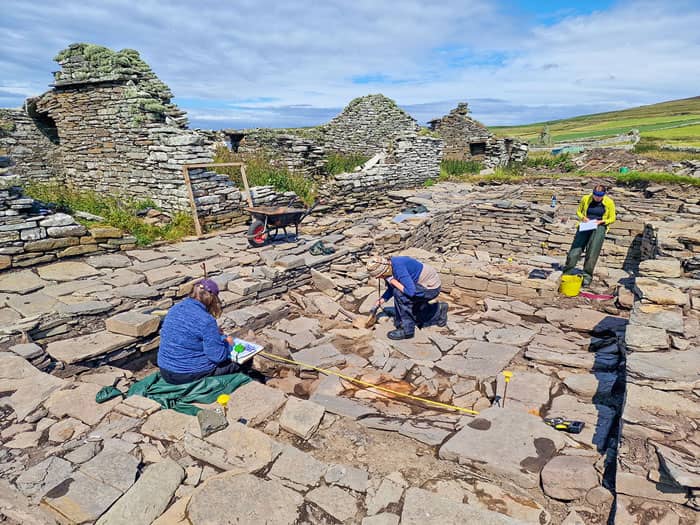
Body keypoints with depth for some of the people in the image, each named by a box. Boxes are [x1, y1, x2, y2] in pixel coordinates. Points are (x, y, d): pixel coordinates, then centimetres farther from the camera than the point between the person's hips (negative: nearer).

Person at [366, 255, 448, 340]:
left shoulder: (398, 268, -31)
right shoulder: (389, 267, -4)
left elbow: (411, 291, -38)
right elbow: (391, 289, 11)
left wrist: (393, 281, -27)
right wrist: (377, 304, 5)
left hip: (431, 287, -10)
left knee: (399, 294, -26)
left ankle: (407, 330, -14)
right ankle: (439, 311, 30)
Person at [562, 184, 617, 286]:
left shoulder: (609, 202, 0)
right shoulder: (586, 198, 2)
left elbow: (612, 219, 8)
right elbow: (578, 211, 14)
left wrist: (601, 221, -11)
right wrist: (583, 217, -7)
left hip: (599, 226, -1)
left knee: (592, 251, -13)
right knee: (576, 247, -9)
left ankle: (587, 276, -4)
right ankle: (567, 273, -1)